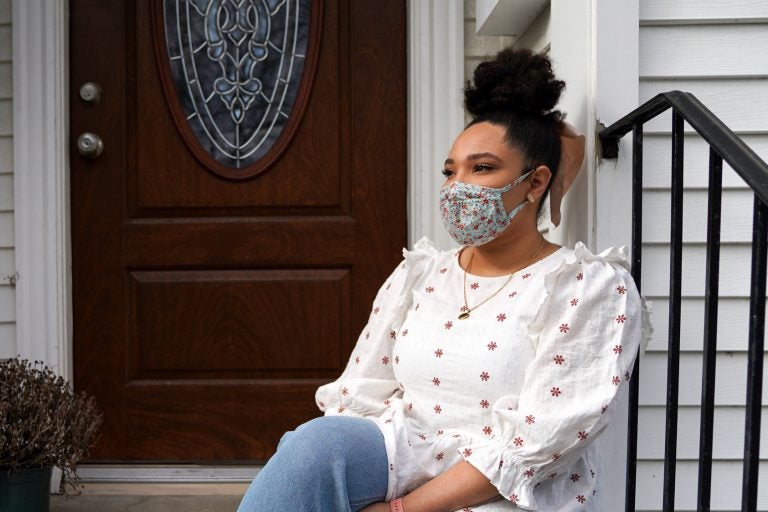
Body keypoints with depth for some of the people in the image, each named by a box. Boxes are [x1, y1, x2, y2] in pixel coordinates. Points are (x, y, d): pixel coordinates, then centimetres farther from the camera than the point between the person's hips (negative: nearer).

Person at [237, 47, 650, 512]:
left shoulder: (591, 288, -4)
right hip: (403, 468, 5)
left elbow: (532, 443, -13)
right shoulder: (419, 274, 14)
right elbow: (360, 396, 9)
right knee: (320, 443, -29)